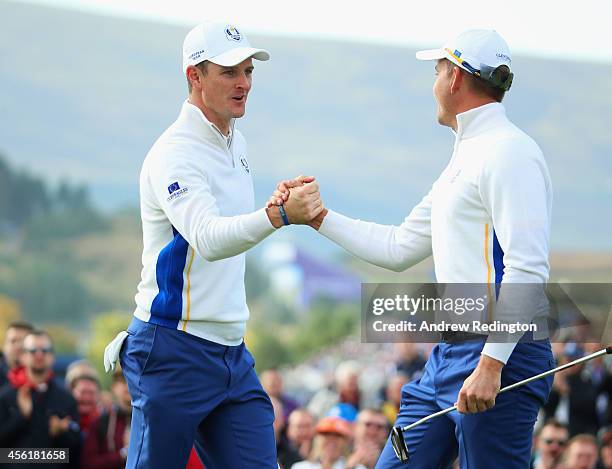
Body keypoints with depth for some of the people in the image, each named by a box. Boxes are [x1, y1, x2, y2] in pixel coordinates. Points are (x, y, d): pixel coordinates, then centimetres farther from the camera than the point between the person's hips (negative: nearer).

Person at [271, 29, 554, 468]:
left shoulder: (509, 151, -12)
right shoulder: (465, 157, 21)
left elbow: (527, 270, -21)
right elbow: (399, 248, 28)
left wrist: (491, 364, -26)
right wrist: (316, 216, 24)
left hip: (499, 355, -10)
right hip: (449, 353, 10)